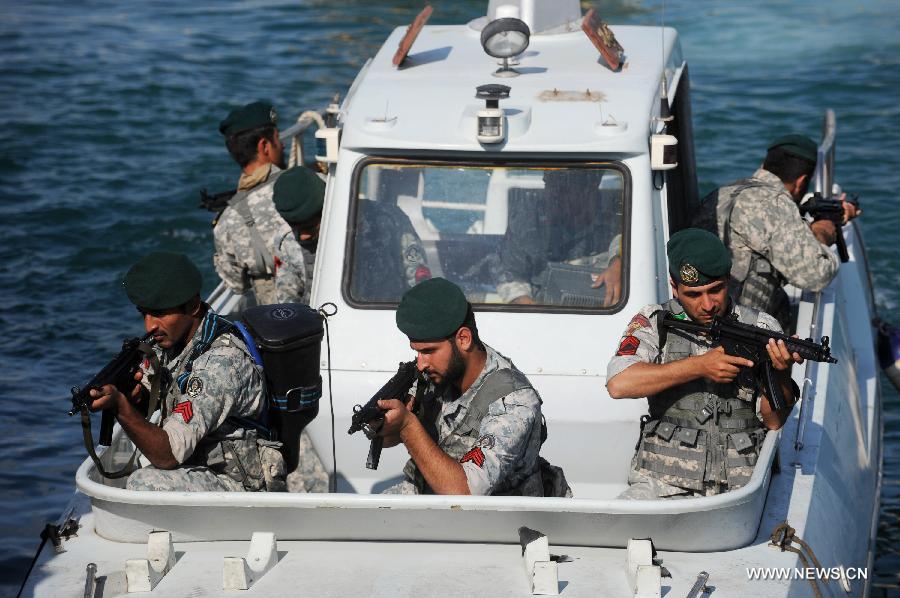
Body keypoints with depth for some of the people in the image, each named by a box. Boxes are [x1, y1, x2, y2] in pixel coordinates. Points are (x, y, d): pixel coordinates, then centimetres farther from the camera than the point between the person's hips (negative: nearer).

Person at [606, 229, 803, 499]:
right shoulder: (654, 323, 7)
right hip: (663, 484, -1)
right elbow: (619, 383, -12)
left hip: (740, 487, 1)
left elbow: (774, 421, 2)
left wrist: (780, 373, -19)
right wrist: (700, 366, -15)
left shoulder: (762, 329, 8)